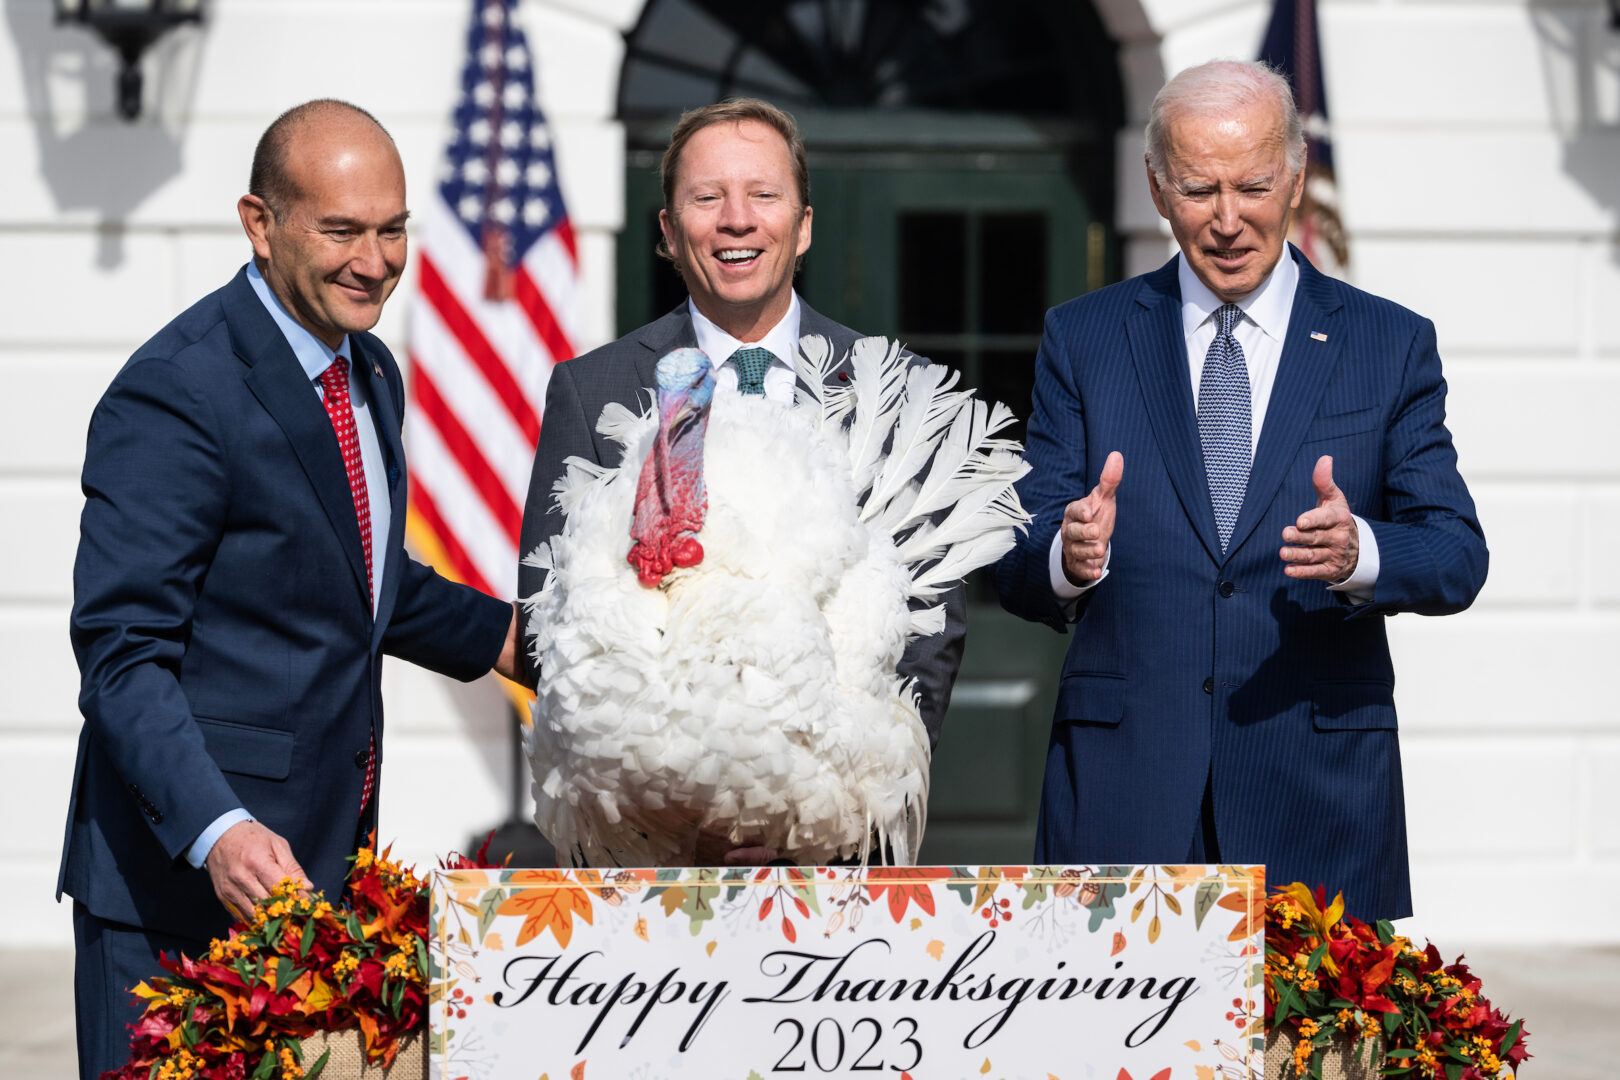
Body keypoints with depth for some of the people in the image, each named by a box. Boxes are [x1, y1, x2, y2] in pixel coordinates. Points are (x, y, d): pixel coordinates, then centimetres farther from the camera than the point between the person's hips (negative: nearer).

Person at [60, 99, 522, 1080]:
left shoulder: (370, 375, 11)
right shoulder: (175, 395, -17)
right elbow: (123, 650, -20)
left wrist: (509, 637, 17)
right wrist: (218, 832, -31)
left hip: (328, 860, 8)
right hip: (184, 873, -8)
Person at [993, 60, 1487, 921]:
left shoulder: (1390, 345, 8)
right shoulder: (1082, 339, 9)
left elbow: (1458, 559, 1)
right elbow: (1016, 572, 4)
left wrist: (1360, 553, -21)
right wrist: (1066, 556, -20)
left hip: (1319, 786, 0)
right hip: (1122, 778, 0)